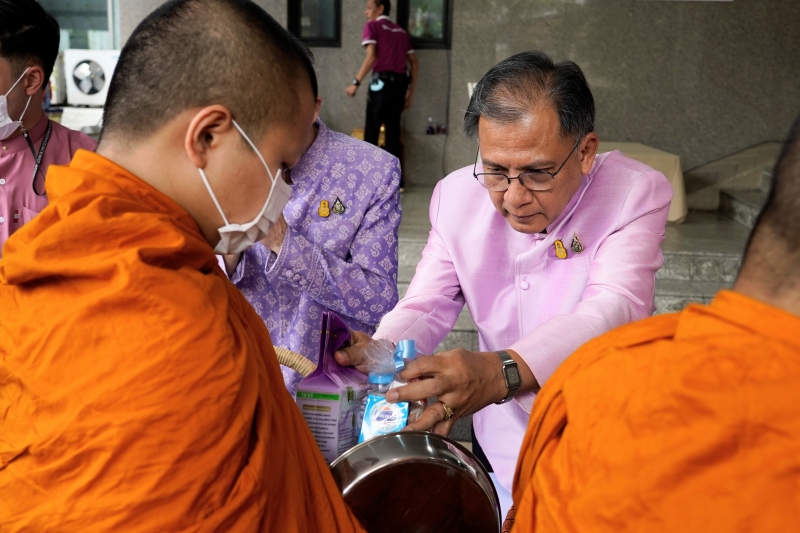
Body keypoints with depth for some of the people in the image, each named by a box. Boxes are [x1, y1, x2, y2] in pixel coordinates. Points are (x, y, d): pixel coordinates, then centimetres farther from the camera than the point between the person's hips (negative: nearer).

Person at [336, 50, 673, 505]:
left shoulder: (637, 193, -14)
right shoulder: (458, 196, -4)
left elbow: (614, 309, -28)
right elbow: (427, 309, -3)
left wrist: (502, 371, -45)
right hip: (505, 446, 2)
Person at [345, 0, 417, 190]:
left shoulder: (372, 26, 3)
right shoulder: (401, 31, 20)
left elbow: (371, 57, -12)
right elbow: (414, 63, 16)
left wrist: (356, 82, -11)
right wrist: (410, 92, 19)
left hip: (382, 81, -6)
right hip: (400, 82, 6)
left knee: (372, 130, -1)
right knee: (393, 131, 10)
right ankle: (396, 180, 9)